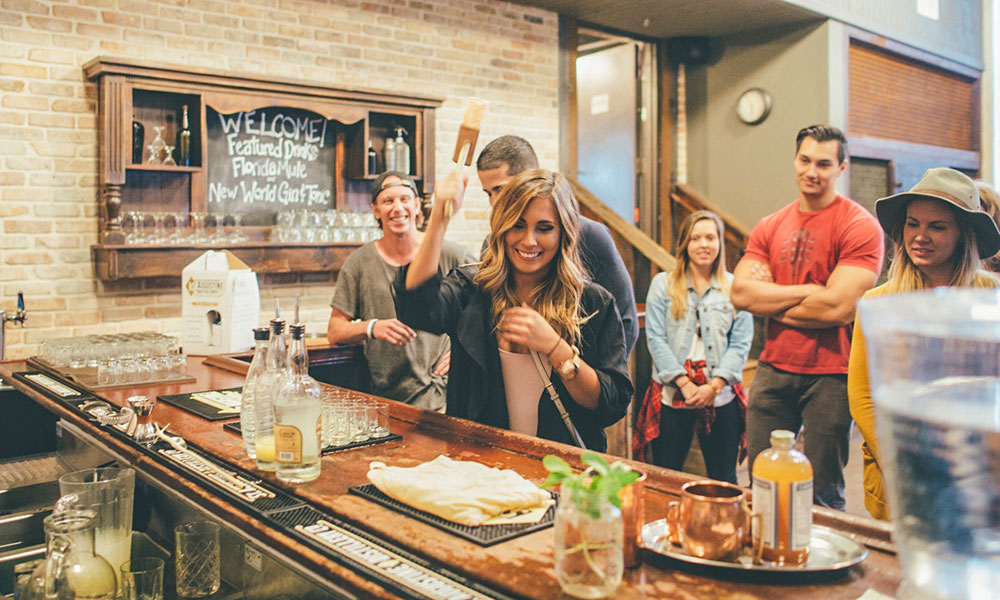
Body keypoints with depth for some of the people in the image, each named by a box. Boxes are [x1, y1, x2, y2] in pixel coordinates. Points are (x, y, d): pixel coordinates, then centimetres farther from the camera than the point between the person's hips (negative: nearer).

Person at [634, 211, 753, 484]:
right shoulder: (663, 284, 5)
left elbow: (741, 343, 2)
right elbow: (655, 338, -2)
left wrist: (714, 386, -10)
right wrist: (684, 383, -11)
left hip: (722, 398, 1)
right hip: (671, 396, -1)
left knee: (724, 481, 8)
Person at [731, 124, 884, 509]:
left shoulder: (860, 226, -8)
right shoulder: (770, 226, 9)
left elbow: (837, 307, -18)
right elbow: (740, 293, -3)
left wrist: (769, 301, -6)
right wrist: (806, 292, -12)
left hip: (831, 374, -5)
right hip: (773, 369, 5)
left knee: (823, 497, 8)